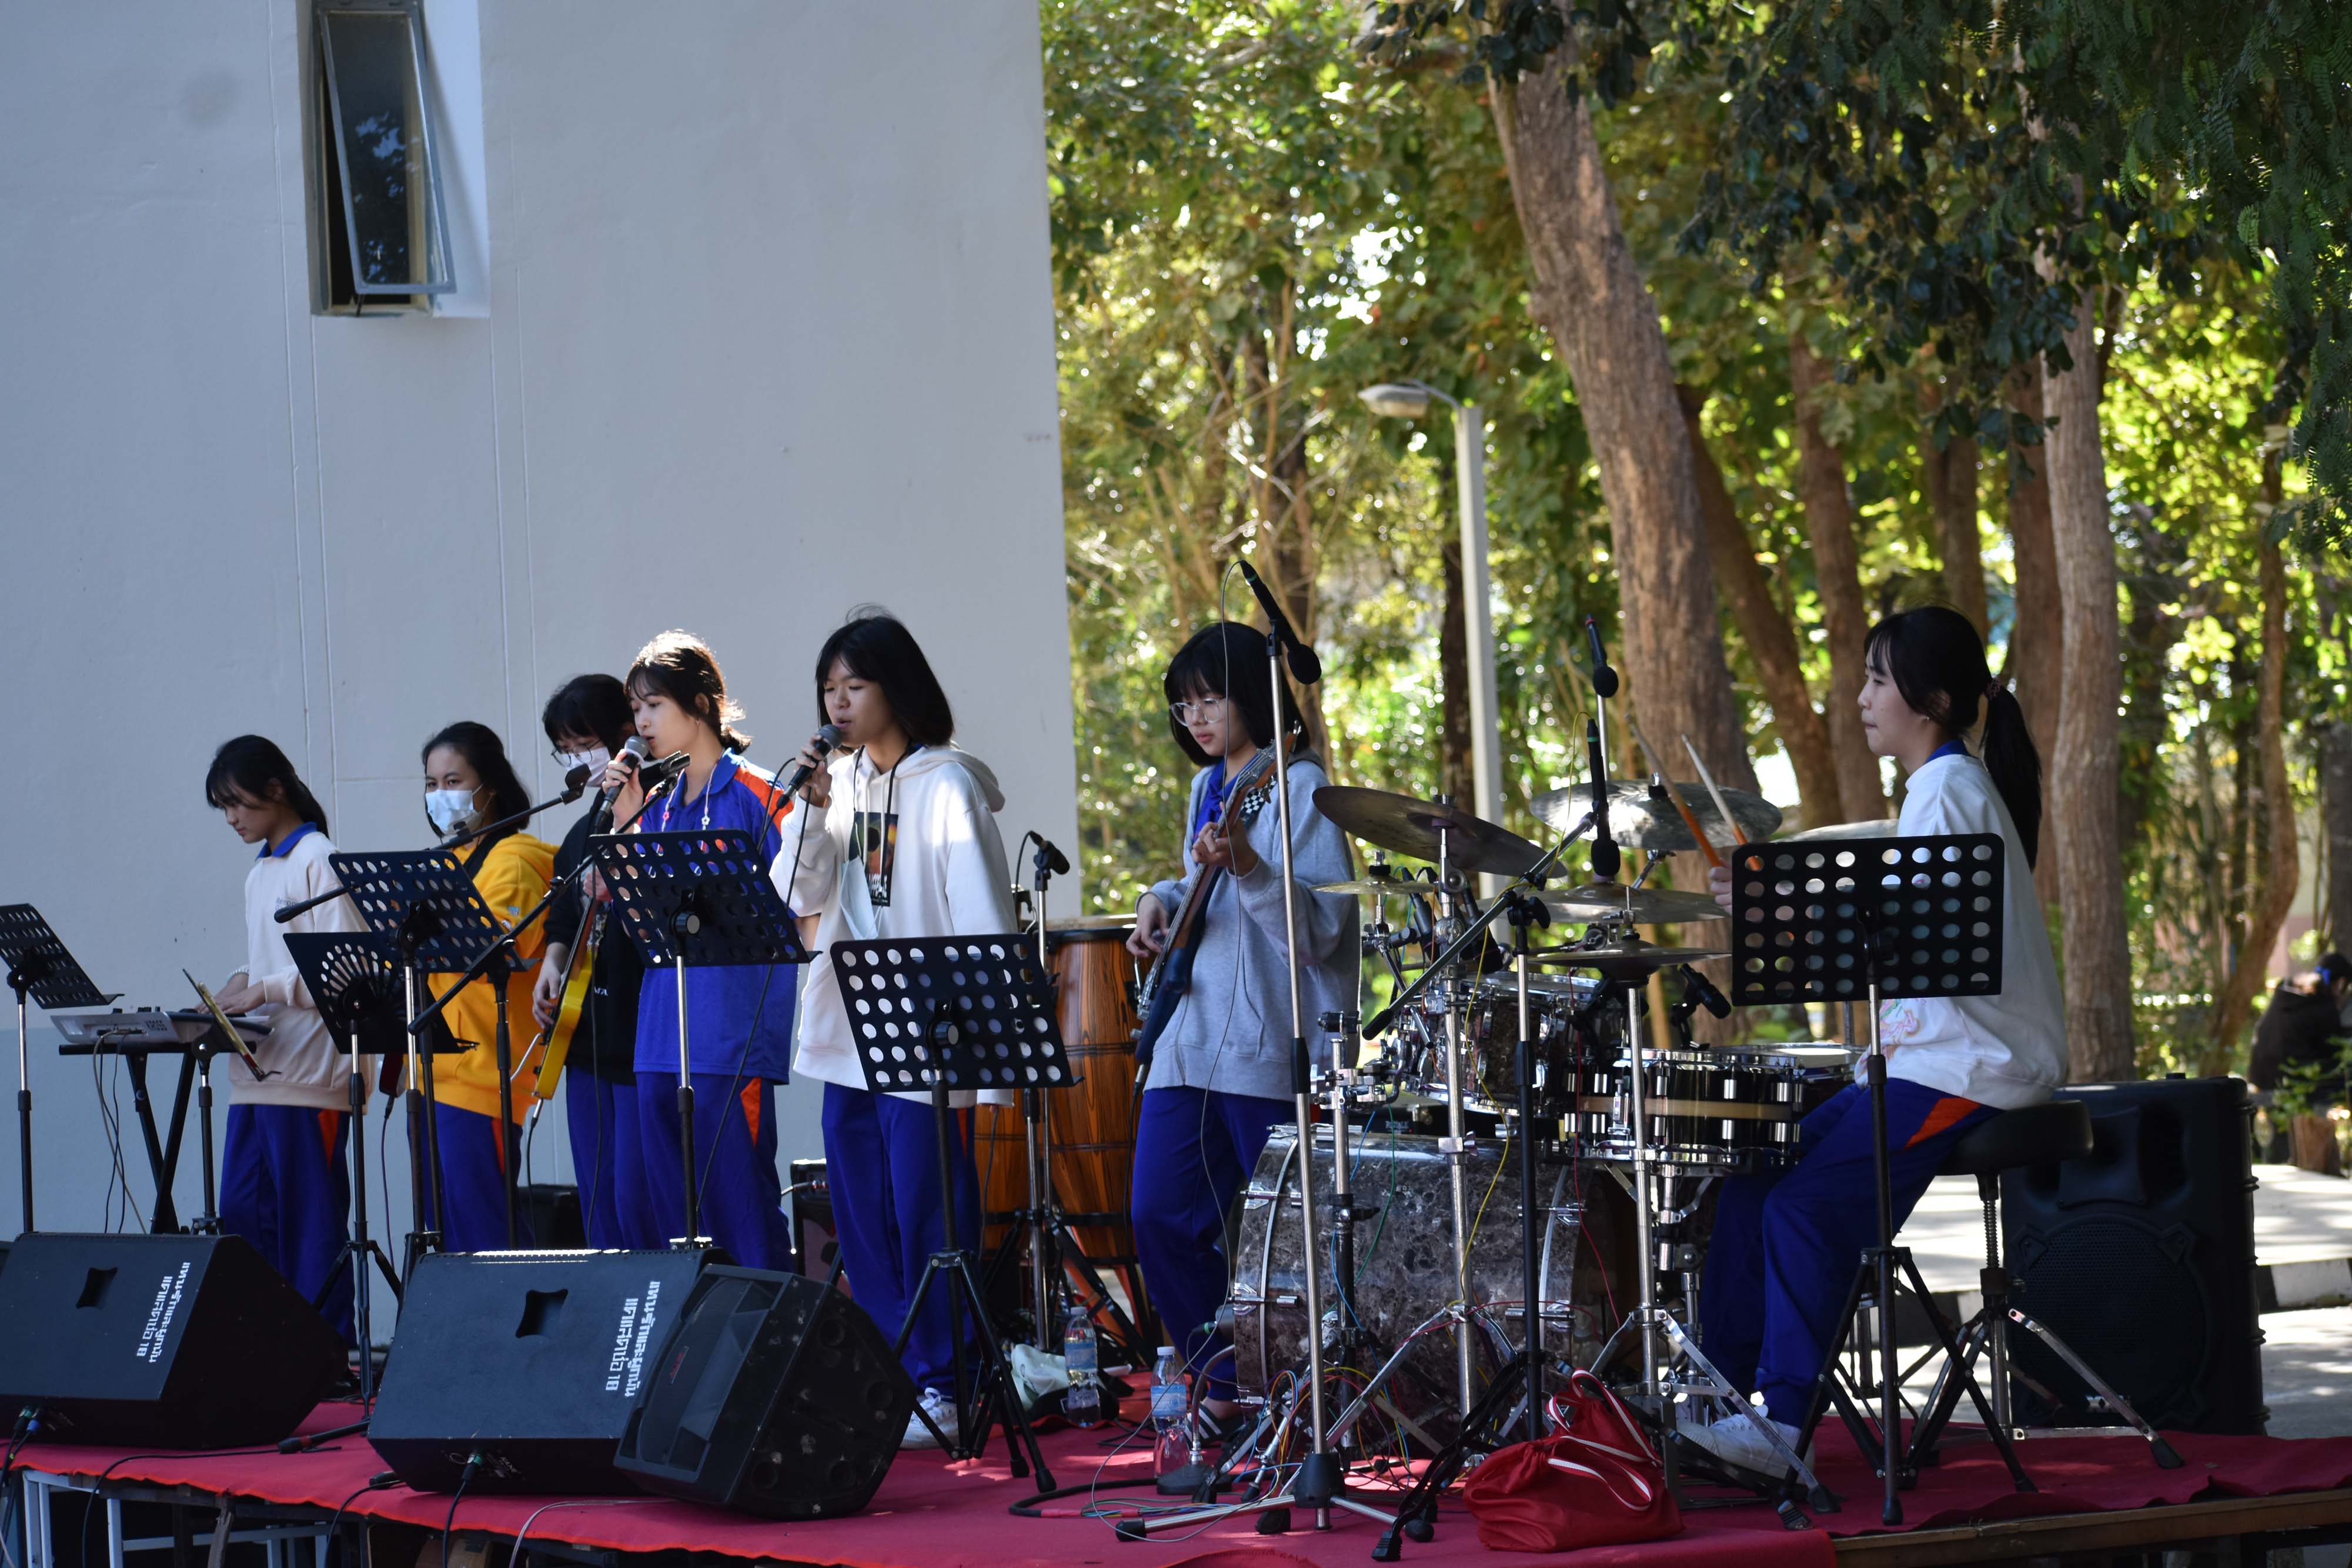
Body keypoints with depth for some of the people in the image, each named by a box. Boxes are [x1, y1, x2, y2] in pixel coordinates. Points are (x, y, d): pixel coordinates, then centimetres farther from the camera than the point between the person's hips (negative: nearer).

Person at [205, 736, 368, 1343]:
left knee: (311, 1219, -6)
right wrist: (241, 982, 6)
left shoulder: (318, 861, -8)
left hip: (311, 1072, -9)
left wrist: (266, 990, -18)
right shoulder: (260, 872, 20)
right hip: (258, 1074, 9)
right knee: (243, 1216, 5)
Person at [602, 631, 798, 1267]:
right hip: (662, 1037, 7)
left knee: (739, 1199, -7)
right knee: (674, 1208, 8)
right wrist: (625, 819, 4)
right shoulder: (660, 802, 15)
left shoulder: (755, 797, -5)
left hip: (734, 1039, -7)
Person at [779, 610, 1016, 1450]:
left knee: (927, 1212, -5)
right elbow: (798, 895, 6)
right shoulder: (841, 781, 12)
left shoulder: (947, 785, -7)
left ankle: (941, 1384, 2)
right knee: (862, 1217, 9)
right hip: (847, 1033, 7)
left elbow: (982, 916, -10)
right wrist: (813, 810, -8)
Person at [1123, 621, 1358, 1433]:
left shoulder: (1300, 788, -8)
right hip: (1191, 1044, 8)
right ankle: (1224, 1382, 14)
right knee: (1160, 1215, 1)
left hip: (1274, 1051, -8)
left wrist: (1249, 869, -29)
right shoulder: (1206, 788, 16)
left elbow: (1322, 926, -16)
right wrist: (1166, 899, 11)